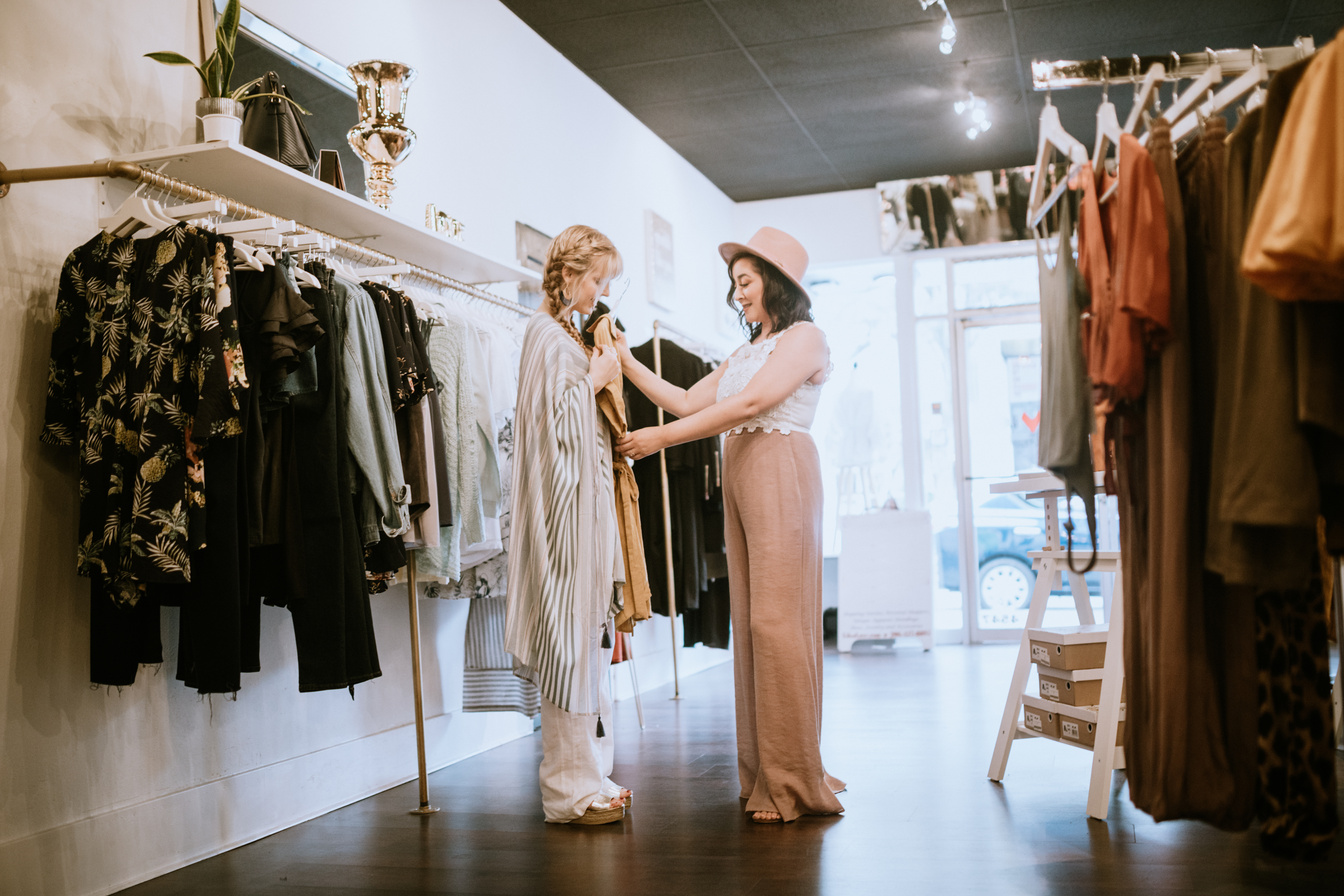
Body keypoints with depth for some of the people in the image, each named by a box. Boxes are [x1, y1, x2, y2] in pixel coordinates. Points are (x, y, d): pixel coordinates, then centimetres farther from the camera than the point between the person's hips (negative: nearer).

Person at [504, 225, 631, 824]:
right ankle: (569, 789, -1)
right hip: (566, 504, -10)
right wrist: (595, 379, -7)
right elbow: (553, 419, -18)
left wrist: (606, 368, 15)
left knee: (588, 637, 11)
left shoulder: (572, 335, 20)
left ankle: (586, 777, 18)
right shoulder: (548, 335, -9)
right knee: (572, 638, -8)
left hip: (587, 499, 10)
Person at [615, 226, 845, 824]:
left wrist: (662, 436, -13)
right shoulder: (744, 353, 25)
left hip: (779, 472, -8)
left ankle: (791, 781, -6)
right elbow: (688, 402, 18)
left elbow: (752, 403, -12)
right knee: (749, 623, 4)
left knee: (777, 620, -11)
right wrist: (626, 362, 14)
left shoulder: (805, 337, 0)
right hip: (737, 476, 8)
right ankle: (762, 774, 8)